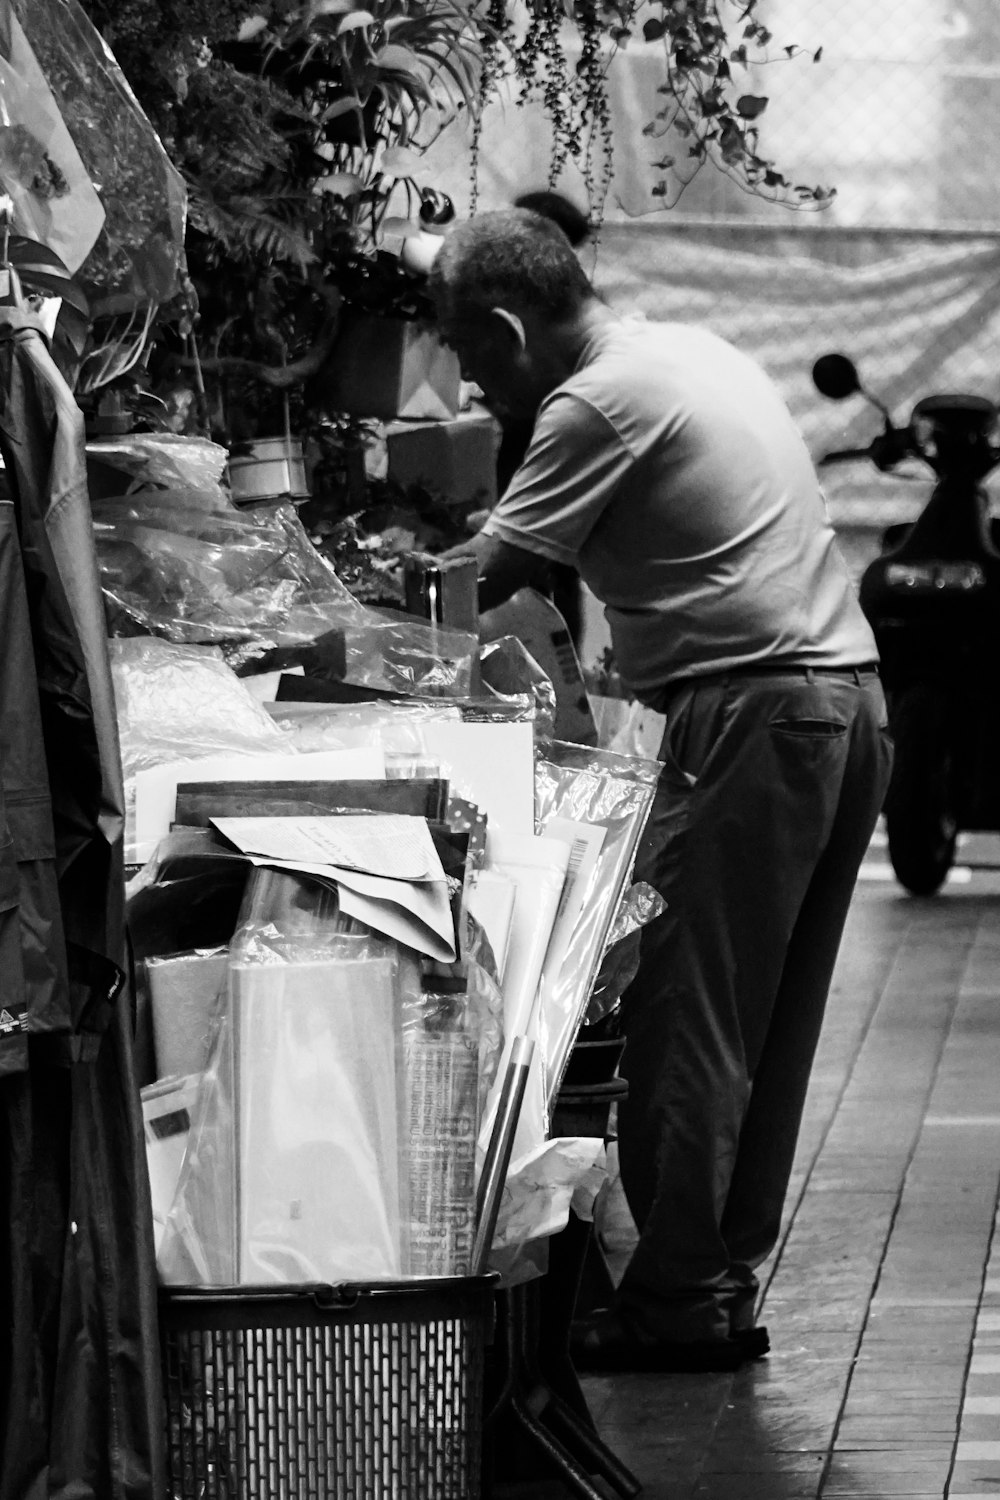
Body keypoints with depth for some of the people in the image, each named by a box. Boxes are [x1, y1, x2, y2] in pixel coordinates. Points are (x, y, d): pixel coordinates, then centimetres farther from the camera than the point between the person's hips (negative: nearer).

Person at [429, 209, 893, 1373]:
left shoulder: (599, 405, -10)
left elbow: (481, 585, -10)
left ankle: (676, 1301, -3)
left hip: (753, 711, -10)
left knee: (685, 1022, -5)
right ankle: (726, 1284, 17)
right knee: (769, 1023, 12)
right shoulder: (694, 353, 18)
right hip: (850, 698, 10)